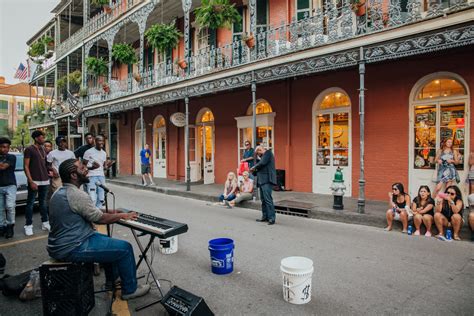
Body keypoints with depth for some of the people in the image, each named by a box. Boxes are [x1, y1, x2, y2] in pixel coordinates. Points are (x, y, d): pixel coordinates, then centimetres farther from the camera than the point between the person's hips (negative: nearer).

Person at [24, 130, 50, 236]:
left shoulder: (43, 149, 13)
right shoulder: (29, 149, -6)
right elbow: (26, 166, -9)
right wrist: (31, 181, -16)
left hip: (45, 180, 6)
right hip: (34, 181, -6)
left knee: (43, 202, 12)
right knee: (30, 203, 0)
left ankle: (45, 223, 19)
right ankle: (28, 225, 8)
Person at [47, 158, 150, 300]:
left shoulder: (59, 192, 9)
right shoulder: (77, 194, -23)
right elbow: (100, 219, -17)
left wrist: (108, 213, 13)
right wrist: (122, 215, -2)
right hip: (71, 249, -11)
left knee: (108, 240, 26)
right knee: (125, 248, -5)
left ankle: (111, 281, 37)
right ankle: (130, 290, 10)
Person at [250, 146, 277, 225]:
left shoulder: (268, 152, -3)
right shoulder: (264, 156, 24)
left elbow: (262, 163, -17)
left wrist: (254, 167, -3)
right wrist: (254, 171, 9)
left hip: (267, 181, -10)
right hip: (262, 181, 10)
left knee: (268, 199, -12)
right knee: (263, 200, 11)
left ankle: (271, 218, -11)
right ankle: (265, 217, 17)